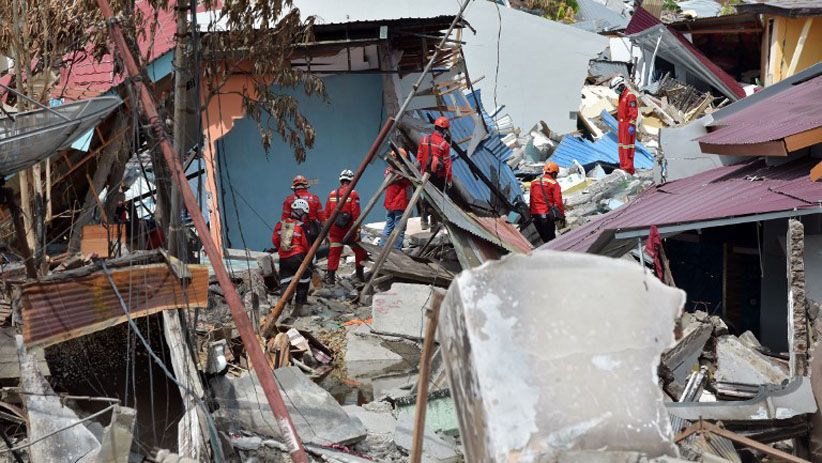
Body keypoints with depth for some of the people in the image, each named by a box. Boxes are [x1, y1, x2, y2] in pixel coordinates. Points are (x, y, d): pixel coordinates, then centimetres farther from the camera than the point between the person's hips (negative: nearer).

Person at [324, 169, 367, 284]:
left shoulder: (332, 194, 7)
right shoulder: (353, 194, -8)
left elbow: (327, 214, 8)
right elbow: (356, 214, -13)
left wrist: (327, 230, 15)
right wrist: (357, 230, -11)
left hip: (335, 229, 4)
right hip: (349, 230, -3)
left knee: (334, 252, 6)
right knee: (359, 250, 13)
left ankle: (330, 276, 2)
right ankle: (360, 274, 17)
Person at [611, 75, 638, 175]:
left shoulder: (630, 96, -14)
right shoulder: (621, 96, 17)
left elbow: (634, 112, -18)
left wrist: (632, 125, -23)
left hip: (628, 124, -10)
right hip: (621, 124, 10)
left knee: (627, 145, -10)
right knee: (621, 145, 10)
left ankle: (629, 168, -10)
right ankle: (623, 166, 14)